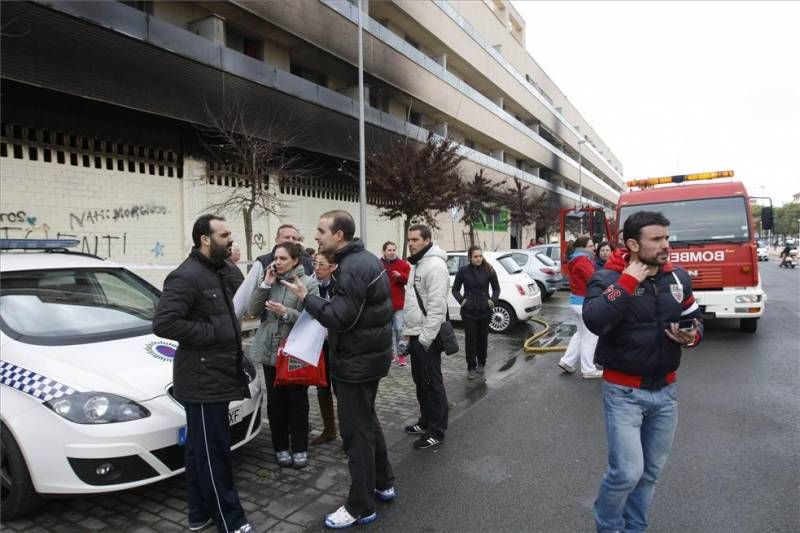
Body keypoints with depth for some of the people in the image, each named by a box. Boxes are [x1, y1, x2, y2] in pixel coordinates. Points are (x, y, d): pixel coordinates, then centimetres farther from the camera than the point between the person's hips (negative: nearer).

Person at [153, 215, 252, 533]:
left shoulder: (216, 272, 14)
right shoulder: (187, 276, -17)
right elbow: (163, 323, -26)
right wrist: (210, 332, -22)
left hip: (216, 376, 10)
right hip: (203, 380, -10)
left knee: (200, 450, 19)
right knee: (213, 454, 1)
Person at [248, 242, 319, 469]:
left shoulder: (309, 283, -8)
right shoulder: (270, 280, 7)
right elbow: (253, 310, 1)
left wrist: (285, 312, -24)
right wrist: (266, 284, -8)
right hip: (269, 349, 4)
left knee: (297, 401, 7)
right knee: (275, 401, 11)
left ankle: (300, 448, 22)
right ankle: (281, 447, 27)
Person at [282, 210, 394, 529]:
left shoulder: (352, 267, -22)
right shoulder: (364, 259, 11)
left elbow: (341, 318, -26)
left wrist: (307, 298, -15)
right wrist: (331, 284, 6)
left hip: (357, 361, -11)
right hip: (369, 354, 11)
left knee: (356, 431, 1)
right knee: (367, 422, 22)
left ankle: (361, 508, 15)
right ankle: (383, 484, 36)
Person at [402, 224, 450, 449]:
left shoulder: (435, 265, -18)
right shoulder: (417, 264, 14)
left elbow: (437, 306, -23)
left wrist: (426, 338, -23)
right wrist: (408, 329, 18)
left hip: (426, 337, -10)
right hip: (416, 334, 10)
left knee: (432, 383, 0)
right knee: (420, 380, 18)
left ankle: (436, 431, 11)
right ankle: (426, 422, 32)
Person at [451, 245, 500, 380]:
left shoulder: (489, 270, -4)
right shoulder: (463, 270, -5)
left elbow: (496, 288, 6)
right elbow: (455, 289, 4)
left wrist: (492, 300, -7)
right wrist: (461, 300, -10)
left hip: (485, 310, 1)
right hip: (468, 311, -1)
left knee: (483, 338, 13)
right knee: (470, 339, 1)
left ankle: (481, 364, 32)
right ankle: (471, 368, 11)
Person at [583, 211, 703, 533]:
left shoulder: (678, 277, 3)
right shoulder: (607, 278, -13)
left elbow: (694, 319, 15)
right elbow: (594, 322, -30)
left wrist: (693, 335, -8)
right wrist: (628, 282, -26)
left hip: (666, 390, 6)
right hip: (624, 392, -5)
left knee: (651, 472, 16)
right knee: (627, 472, -6)